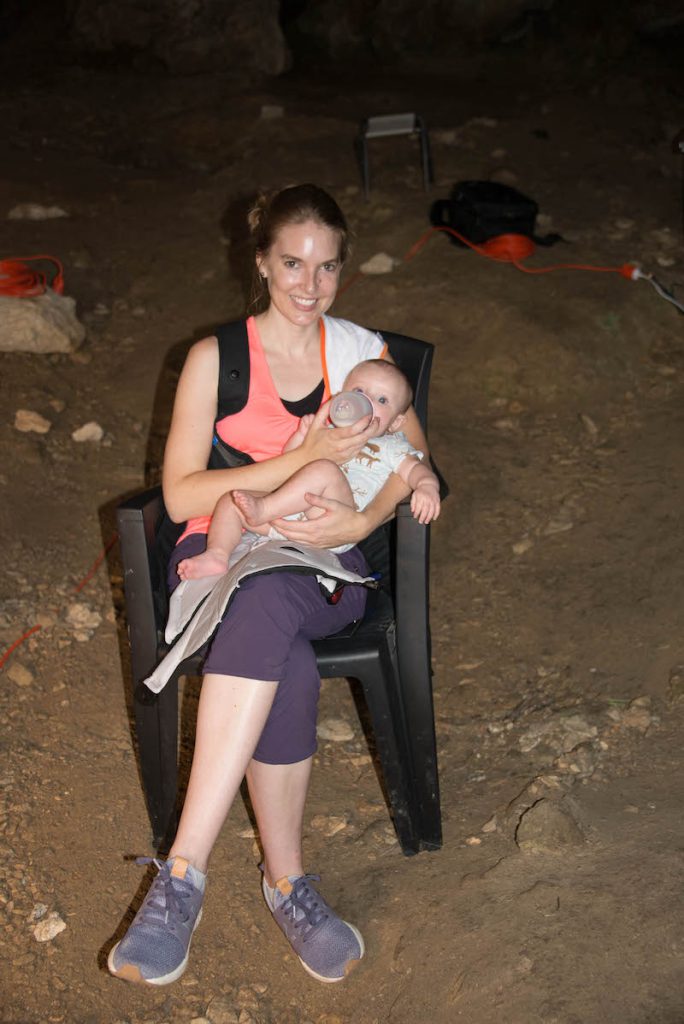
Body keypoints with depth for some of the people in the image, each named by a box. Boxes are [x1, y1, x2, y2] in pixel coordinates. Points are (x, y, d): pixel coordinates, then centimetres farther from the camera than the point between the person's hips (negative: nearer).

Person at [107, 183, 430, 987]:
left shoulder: (361, 352, 10)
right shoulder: (214, 359, 2)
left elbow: (411, 456, 11)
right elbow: (180, 495, -7)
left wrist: (361, 519, -11)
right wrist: (303, 459, -17)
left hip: (323, 562, 1)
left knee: (266, 607, -37)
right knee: (287, 664, -37)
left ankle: (183, 874, -37)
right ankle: (286, 880, -24)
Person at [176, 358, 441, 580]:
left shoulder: (391, 447, 21)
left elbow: (415, 468, 4)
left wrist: (426, 485, -19)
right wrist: (301, 436, 5)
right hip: (286, 517, 5)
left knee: (324, 470, -32)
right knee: (230, 500, -6)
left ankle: (262, 509, -32)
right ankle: (217, 555, -25)